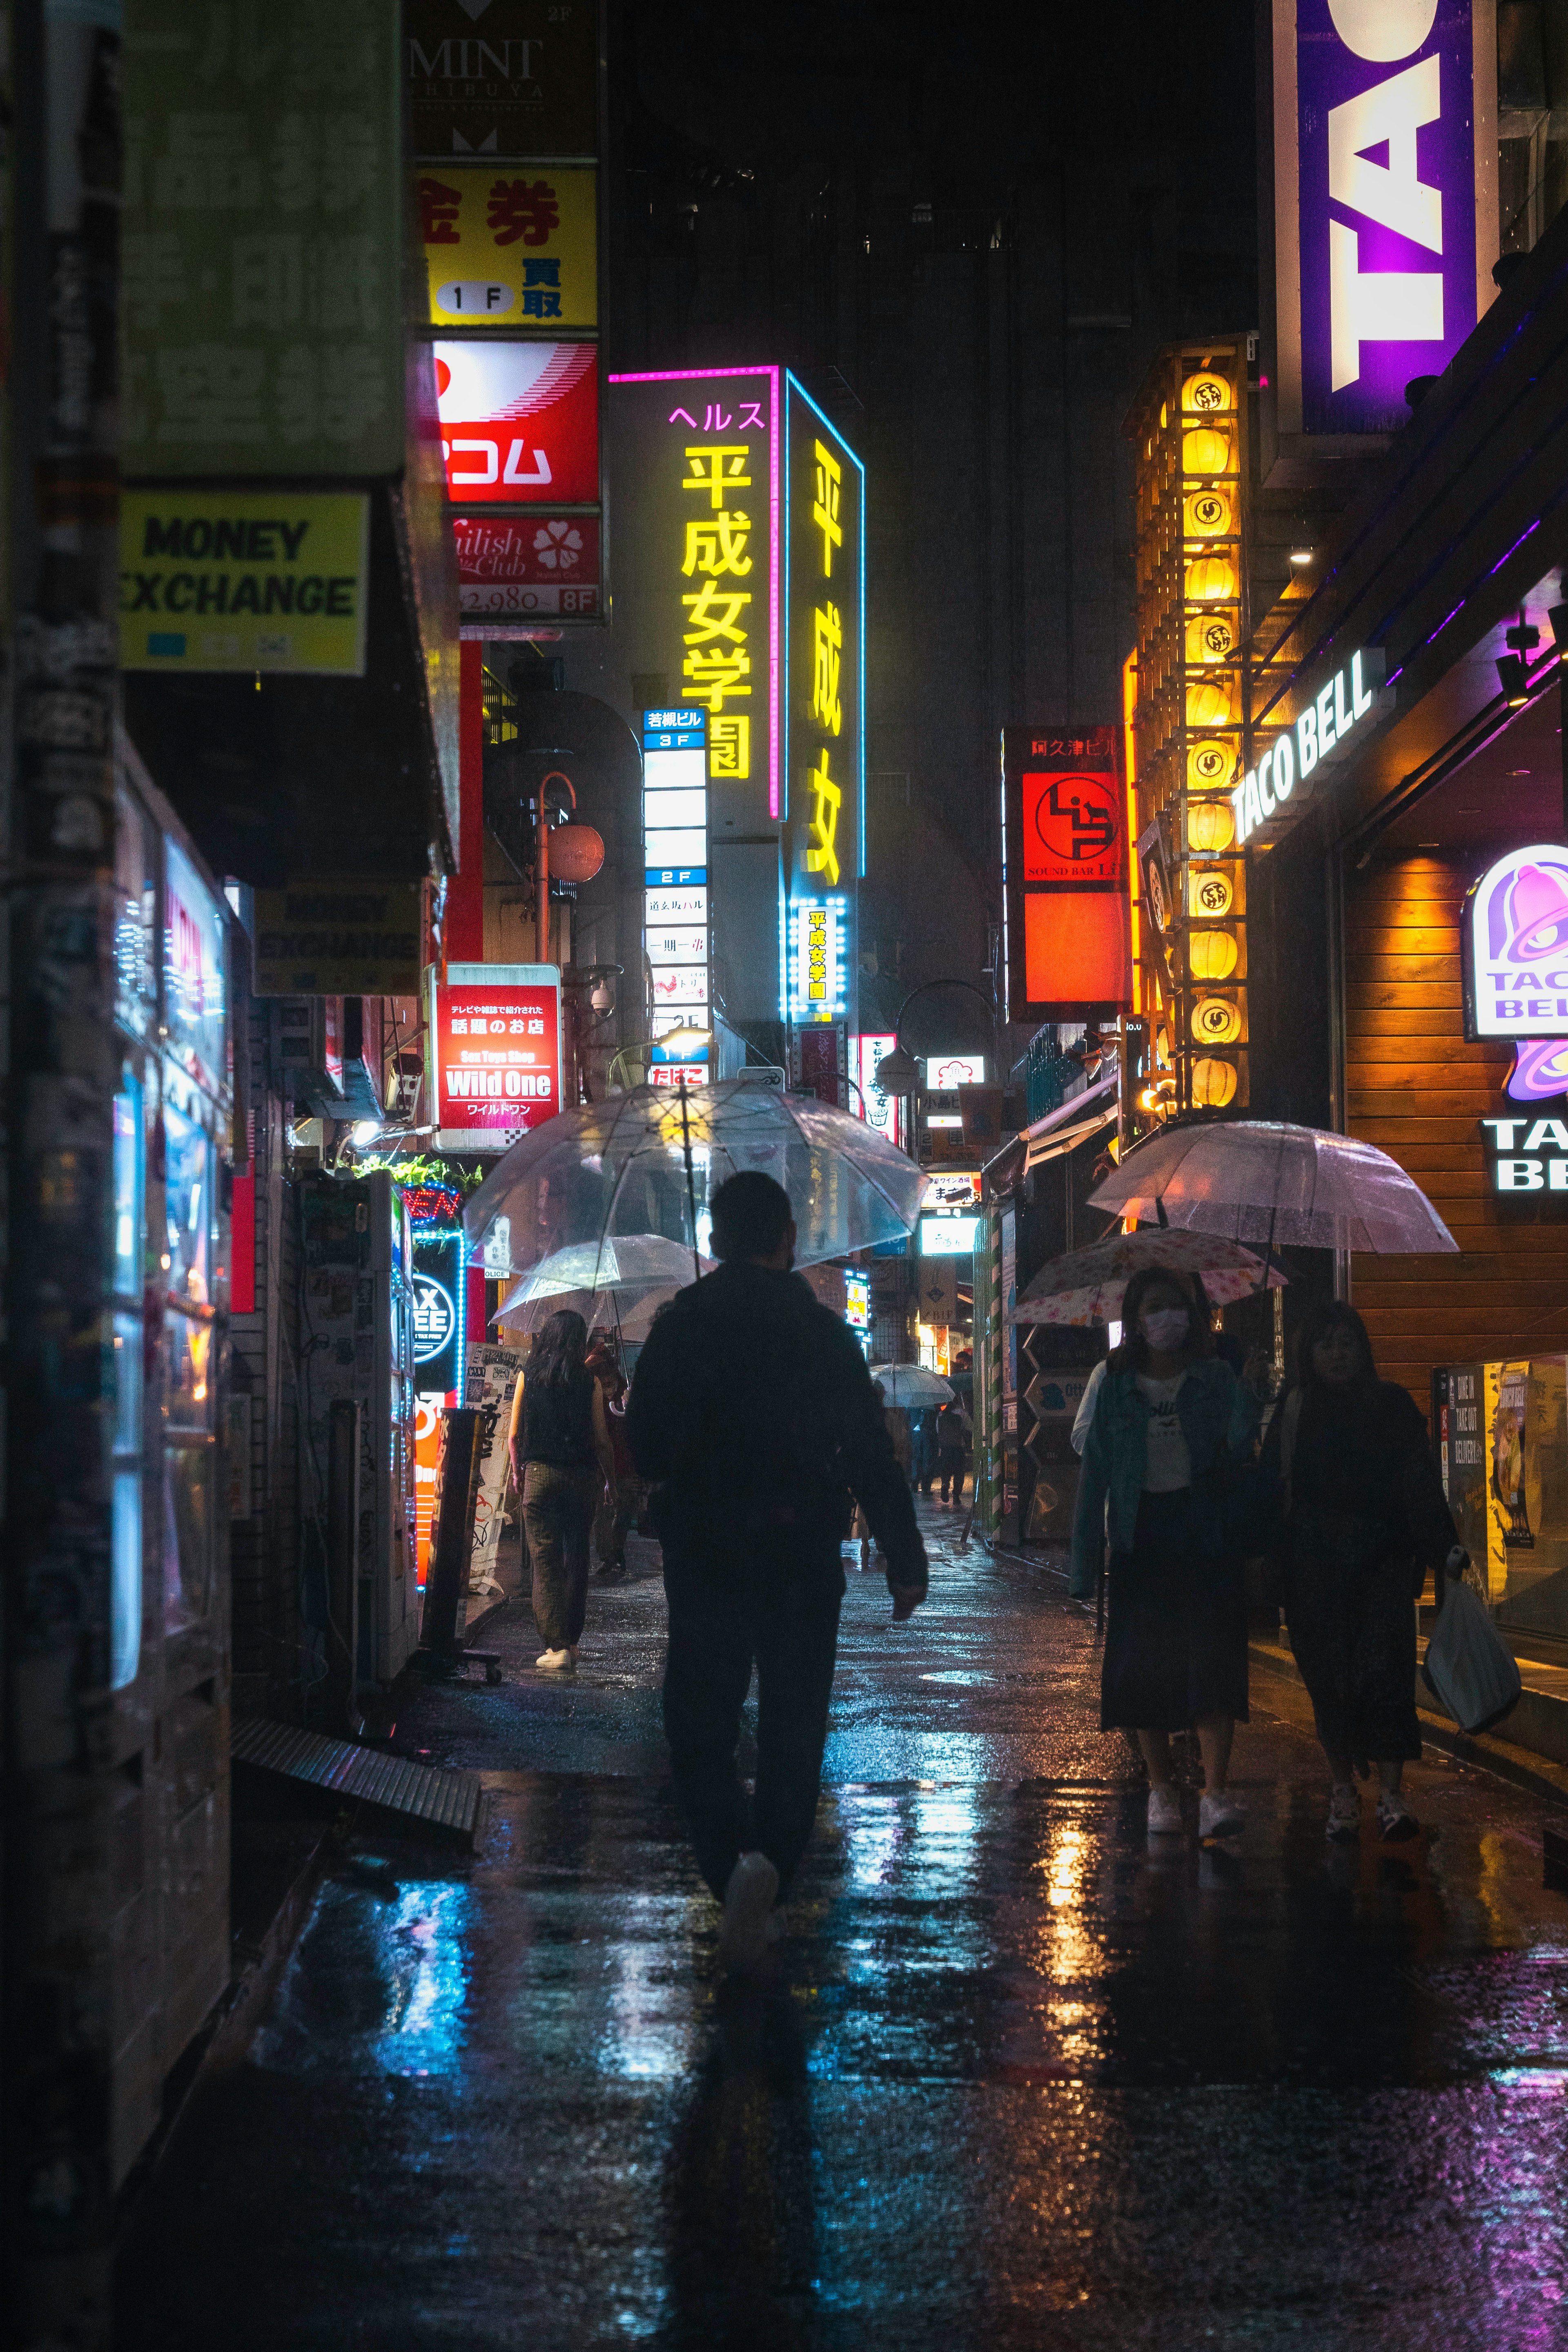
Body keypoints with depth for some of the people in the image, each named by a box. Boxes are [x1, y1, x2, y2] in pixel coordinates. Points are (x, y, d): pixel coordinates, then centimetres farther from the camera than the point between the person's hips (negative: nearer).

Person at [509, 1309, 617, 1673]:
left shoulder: (529, 1377, 1)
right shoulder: (589, 1381, -1)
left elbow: (515, 1434, 3)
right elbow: (601, 1440, -2)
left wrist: (518, 1473, 17)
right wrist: (612, 1479, 10)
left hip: (539, 1475, -1)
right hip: (581, 1476, 1)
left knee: (546, 1560, 0)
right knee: (577, 1557, 12)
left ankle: (557, 1646, -9)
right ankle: (571, 1640, 18)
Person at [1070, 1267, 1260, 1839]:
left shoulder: (1216, 1380, 5)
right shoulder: (1116, 1389, 7)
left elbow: (1241, 1441, -9)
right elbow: (1095, 1477, 6)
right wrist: (1084, 1567, 1)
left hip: (1203, 1536, -2)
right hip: (1141, 1539, 2)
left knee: (1211, 1661, -12)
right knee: (1145, 1665, 3)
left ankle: (1216, 1791, -15)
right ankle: (1160, 1787, 16)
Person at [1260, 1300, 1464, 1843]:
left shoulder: (1392, 1405, 6)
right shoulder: (1293, 1413, 9)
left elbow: (1419, 1483, -1)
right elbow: (1272, 1488, 9)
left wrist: (1444, 1547, -12)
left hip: (1382, 1560, -1)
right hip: (1314, 1566, 1)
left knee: (1384, 1667, -12)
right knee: (1328, 1675, 2)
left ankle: (1391, 1792, -15)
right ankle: (1343, 1788, 12)